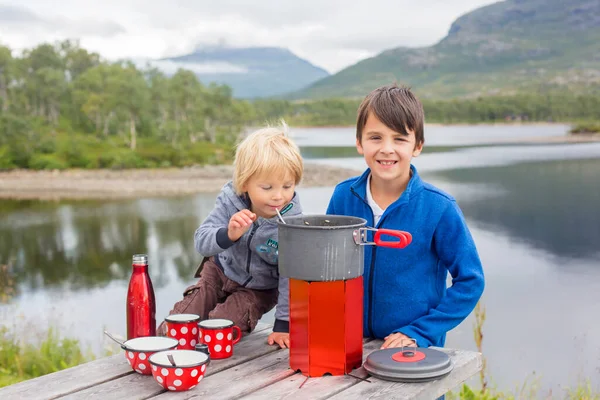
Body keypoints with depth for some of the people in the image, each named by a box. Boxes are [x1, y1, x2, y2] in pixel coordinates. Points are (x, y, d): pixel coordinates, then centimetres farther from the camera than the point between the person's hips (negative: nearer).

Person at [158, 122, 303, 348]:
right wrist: (228, 235, -47)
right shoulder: (230, 199, -24)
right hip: (221, 270, 3)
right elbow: (201, 242, -25)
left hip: (259, 288, -2)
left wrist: (283, 323, -21)